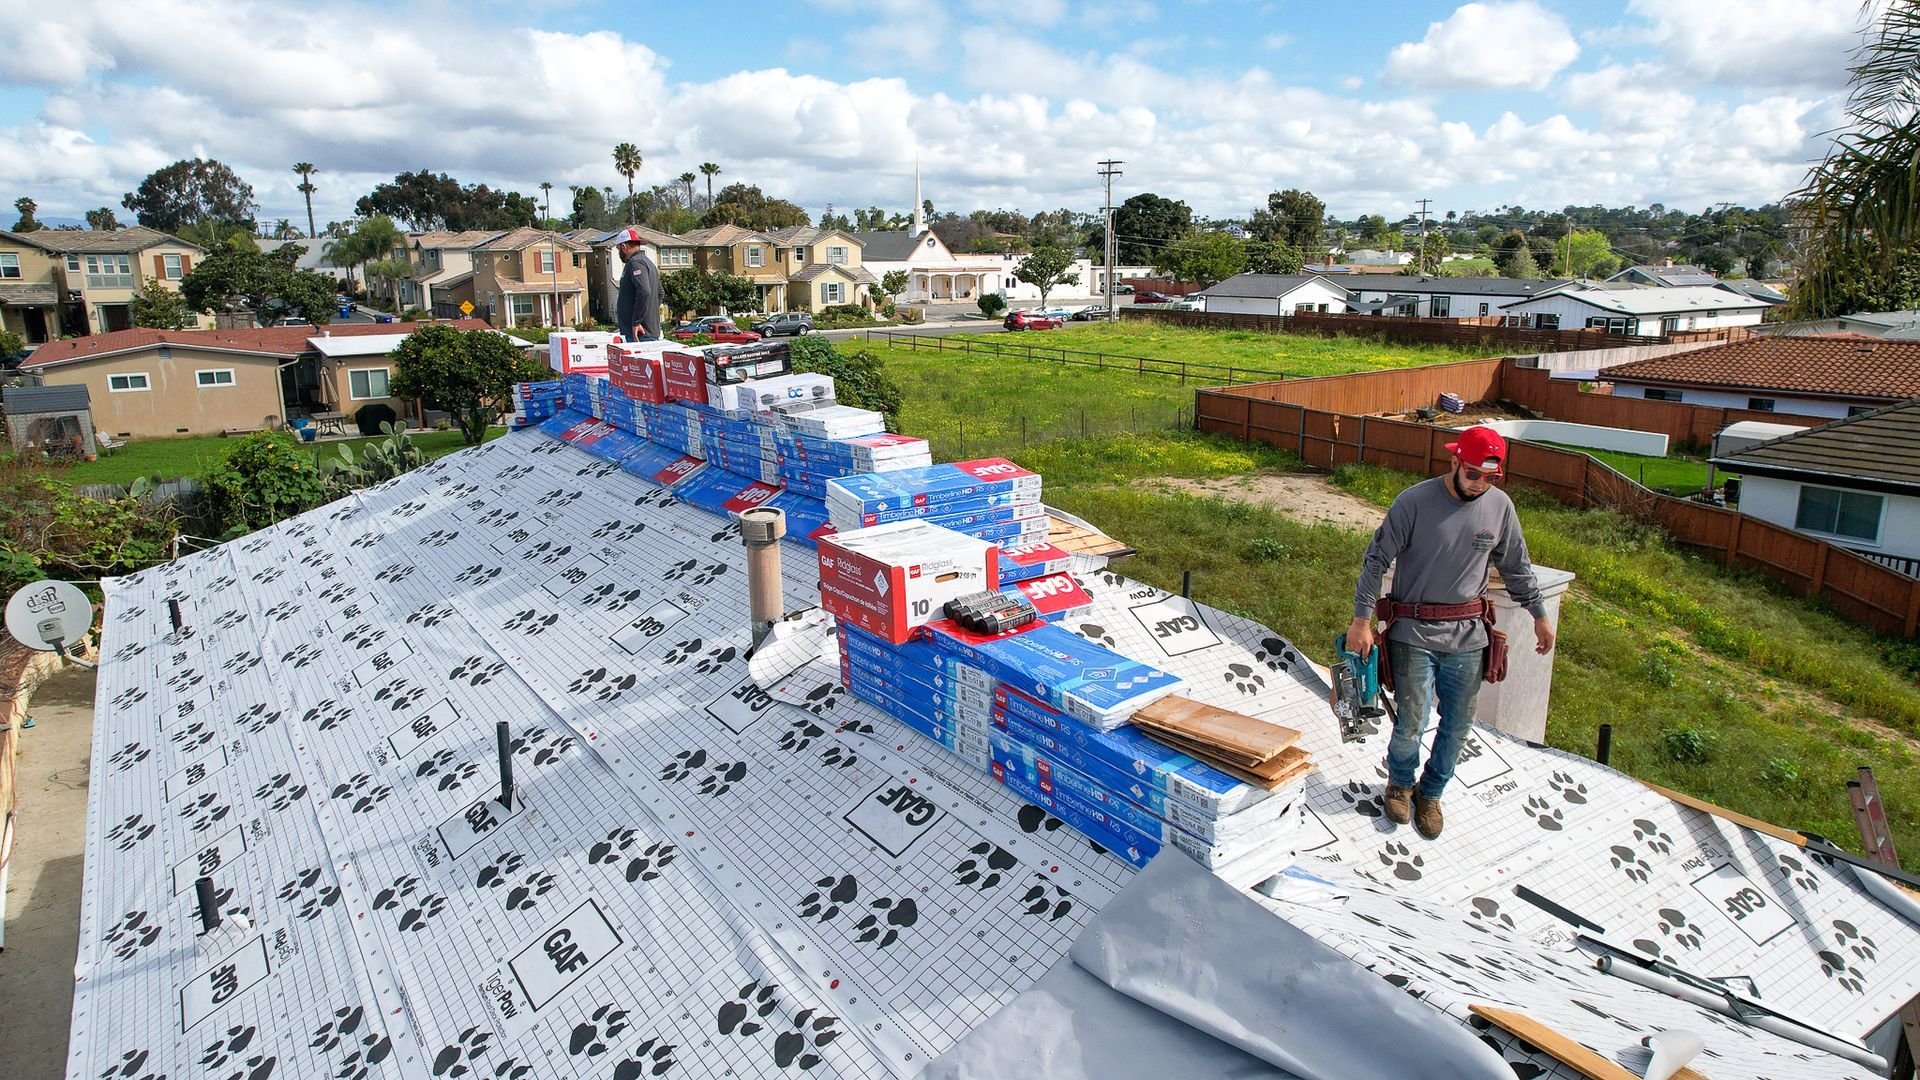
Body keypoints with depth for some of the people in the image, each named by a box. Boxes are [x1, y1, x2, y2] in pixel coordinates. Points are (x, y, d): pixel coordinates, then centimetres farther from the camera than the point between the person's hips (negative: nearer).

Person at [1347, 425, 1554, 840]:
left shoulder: (1500, 506, 1)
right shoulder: (1414, 502, -12)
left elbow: (1517, 568, 15)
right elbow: (1376, 561, -9)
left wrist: (1539, 615, 20)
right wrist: (1361, 620, -13)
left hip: (1468, 635, 4)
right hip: (1414, 634, -4)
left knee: (1457, 725, 10)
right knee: (1412, 721, -2)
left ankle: (1430, 793, 33)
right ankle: (1399, 784, 27)